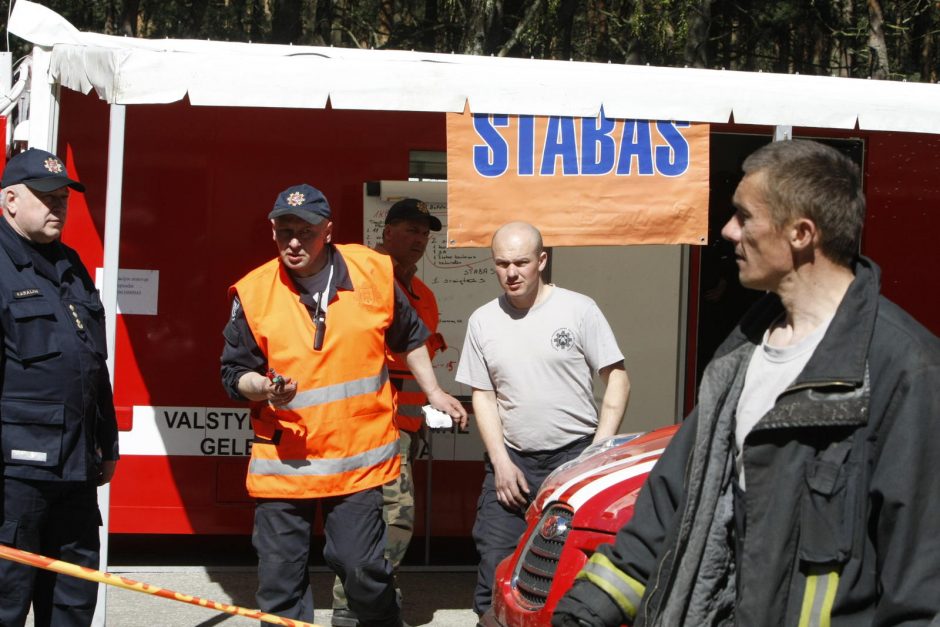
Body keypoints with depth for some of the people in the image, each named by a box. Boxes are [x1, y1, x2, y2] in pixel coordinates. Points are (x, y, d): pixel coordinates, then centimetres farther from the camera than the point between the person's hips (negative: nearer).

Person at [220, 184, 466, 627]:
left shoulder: (373, 273, 1)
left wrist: (433, 393, 19)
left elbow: (409, 338, 17)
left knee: (363, 571, -2)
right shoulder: (254, 292, -3)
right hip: (282, 461, 1)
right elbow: (234, 373, 3)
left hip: (358, 458, -1)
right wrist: (263, 388, -16)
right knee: (279, 579, 5)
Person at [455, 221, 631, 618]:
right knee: (493, 574, -2)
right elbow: (483, 395, 11)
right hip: (512, 461, 3)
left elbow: (617, 379, -1)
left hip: (574, 456, -3)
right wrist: (501, 462, 0)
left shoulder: (578, 309, -2)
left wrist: (600, 451, -8)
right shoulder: (483, 321, 8)